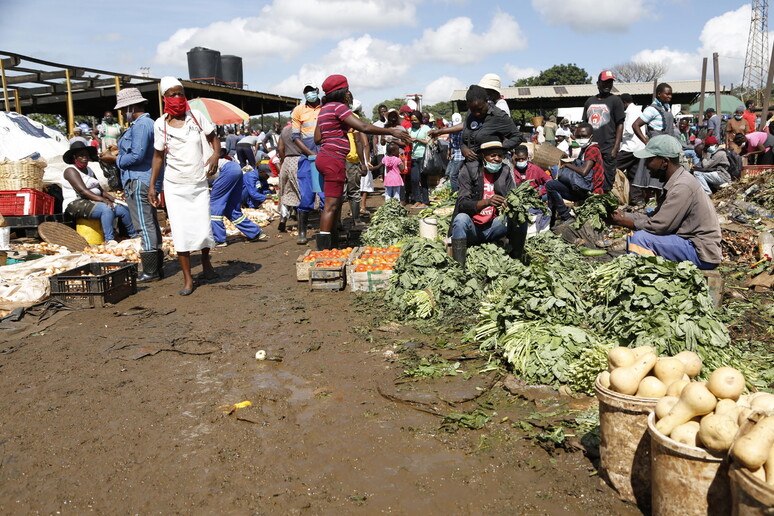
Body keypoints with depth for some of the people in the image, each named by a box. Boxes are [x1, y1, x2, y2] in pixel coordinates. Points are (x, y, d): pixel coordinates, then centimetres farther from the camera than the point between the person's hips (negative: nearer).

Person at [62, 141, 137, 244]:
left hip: (92, 202, 8)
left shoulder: (89, 170, 20)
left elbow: (100, 190, 15)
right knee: (106, 208, -33)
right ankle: (109, 241, -39)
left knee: (123, 209, -8)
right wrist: (103, 200, -29)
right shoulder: (71, 171, -6)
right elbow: (83, 191, -20)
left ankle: (134, 236, 2)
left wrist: (113, 199, -3)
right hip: (76, 204, -8)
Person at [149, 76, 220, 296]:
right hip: (174, 186, 0)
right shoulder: (160, 124, 0)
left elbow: (214, 139, 7)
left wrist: (215, 155, -15)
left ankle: (206, 261, 30)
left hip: (199, 184, 0)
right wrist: (152, 185, 5)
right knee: (181, 233, -2)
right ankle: (187, 278, 10)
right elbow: (158, 156, 7)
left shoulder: (196, 117, -1)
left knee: (204, 230, -3)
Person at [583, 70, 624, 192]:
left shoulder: (615, 100, 4)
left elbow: (620, 125, -1)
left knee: (607, 184, -6)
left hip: (607, 149, -4)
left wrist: (615, 148, -10)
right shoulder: (590, 101, 17)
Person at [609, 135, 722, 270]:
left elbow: (658, 226, -23)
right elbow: (656, 216, 11)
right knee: (634, 236, 13)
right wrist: (625, 215, 1)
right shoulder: (675, 181, 9)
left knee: (640, 238, -22)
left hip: (702, 254, -10)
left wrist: (625, 222, -11)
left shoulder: (682, 187, -22)